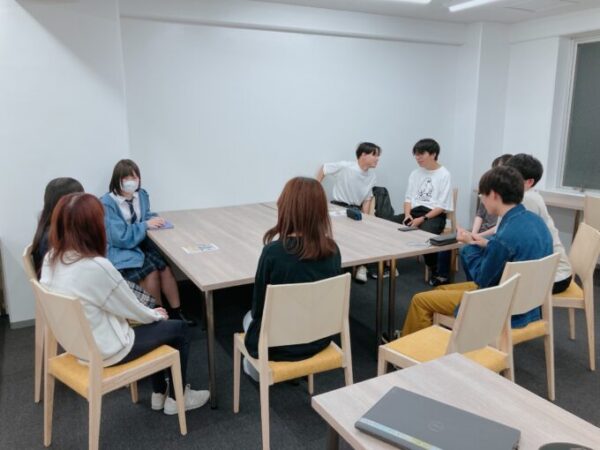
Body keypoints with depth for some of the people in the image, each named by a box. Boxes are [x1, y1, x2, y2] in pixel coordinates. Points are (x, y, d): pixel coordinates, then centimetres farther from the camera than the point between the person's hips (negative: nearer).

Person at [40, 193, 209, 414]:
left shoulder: (51, 259, -6)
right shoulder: (97, 267, -32)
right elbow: (132, 309, -17)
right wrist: (156, 314, 5)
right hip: (104, 351, -8)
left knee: (154, 322, 25)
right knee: (179, 329, 10)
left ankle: (159, 393, 35)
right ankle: (176, 398, 27)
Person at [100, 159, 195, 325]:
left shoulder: (142, 195, 2)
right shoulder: (107, 203, -17)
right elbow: (121, 237, -21)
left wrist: (153, 220, -9)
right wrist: (146, 225, -19)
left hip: (141, 243, 6)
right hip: (119, 250, -5)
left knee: (165, 267, -17)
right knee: (151, 273, -25)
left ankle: (176, 311, -5)